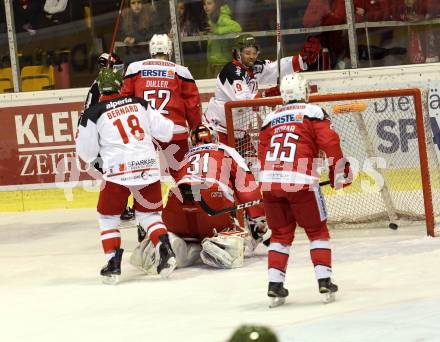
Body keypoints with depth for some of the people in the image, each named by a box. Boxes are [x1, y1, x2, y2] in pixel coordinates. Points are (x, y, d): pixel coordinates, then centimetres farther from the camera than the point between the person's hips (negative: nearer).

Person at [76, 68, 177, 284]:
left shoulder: (93, 114, -1)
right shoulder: (139, 104, 9)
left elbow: (87, 154, 4)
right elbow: (164, 131, 10)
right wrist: (171, 126, 33)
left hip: (117, 171, -3)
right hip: (148, 168, 3)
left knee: (108, 217, 15)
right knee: (149, 214, 20)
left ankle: (113, 265, 5)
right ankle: (164, 250, -3)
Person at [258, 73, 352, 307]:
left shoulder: (271, 119, 20)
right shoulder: (312, 113, 6)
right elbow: (330, 142, -4)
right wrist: (339, 173, 5)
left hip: (269, 182, 4)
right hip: (300, 182, -4)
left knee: (280, 233, 17)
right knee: (317, 231, 11)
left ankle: (275, 283, 8)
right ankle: (324, 280, 4)